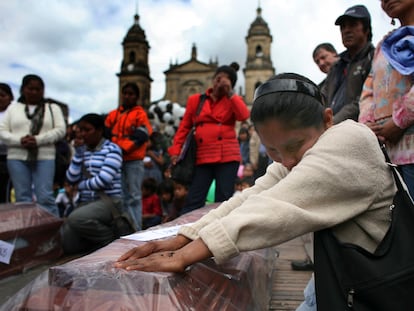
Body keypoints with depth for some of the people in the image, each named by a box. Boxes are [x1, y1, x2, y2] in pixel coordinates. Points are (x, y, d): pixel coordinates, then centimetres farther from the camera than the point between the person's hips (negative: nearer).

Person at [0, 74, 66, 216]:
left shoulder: (53, 108, 12)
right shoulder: (12, 108, 15)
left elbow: (60, 130, 0)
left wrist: (38, 140, -14)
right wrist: (20, 140, -12)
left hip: (44, 158, -2)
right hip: (17, 158, 2)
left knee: (45, 197, -8)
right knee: (23, 198, 3)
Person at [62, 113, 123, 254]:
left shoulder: (112, 149, -6)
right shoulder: (82, 150, 13)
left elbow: (103, 180, -16)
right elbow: (71, 179, 3)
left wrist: (81, 185, -1)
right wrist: (78, 152, -1)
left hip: (108, 200, -6)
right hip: (86, 202, 6)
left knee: (76, 219, -33)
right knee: (68, 245, -7)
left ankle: (112, 238, -9)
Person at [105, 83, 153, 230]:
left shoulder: (140, 114, 1)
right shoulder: (113, 114, 15)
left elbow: (141, 136, -10)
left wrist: (122, 148, -16)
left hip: (134, 160, -5)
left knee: (133, 196, -3)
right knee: (120, 196, 10)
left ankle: (136, 229, -1)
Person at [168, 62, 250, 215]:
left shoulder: (233, 101, 11)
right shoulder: (195, 100, 11)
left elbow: (244, 116, -11)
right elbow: (184, 127, 12)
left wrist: (229, 93, -8)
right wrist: (175, 150, 3)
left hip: (227, 157, 0)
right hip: (202, 158, 0)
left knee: (223, 202, 1)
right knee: (194, 202, -2)